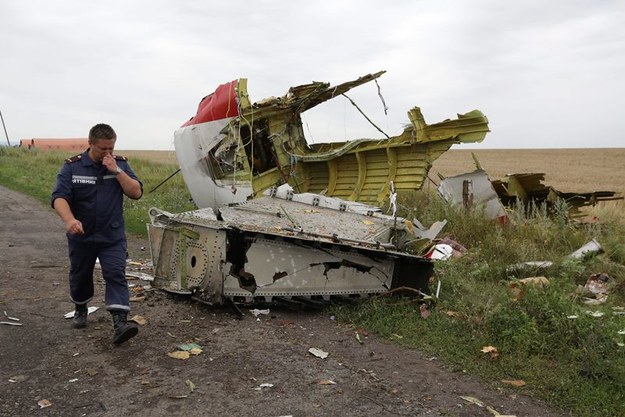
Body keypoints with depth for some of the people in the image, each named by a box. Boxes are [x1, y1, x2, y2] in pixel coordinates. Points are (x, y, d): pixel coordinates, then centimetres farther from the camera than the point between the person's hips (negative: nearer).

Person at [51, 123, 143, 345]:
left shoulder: (120, 164, -2)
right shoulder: (72, 166, -8)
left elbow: (136, 192, -11)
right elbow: (59, 197, -18)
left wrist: (116, 170, -21)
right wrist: (69, 220, -37)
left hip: (112, 236, -1)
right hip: (81, 235, 1)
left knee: (116, 275, -12)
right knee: (80, 276, 18)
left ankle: (120, 323, -17)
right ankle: (80, 309, 44)